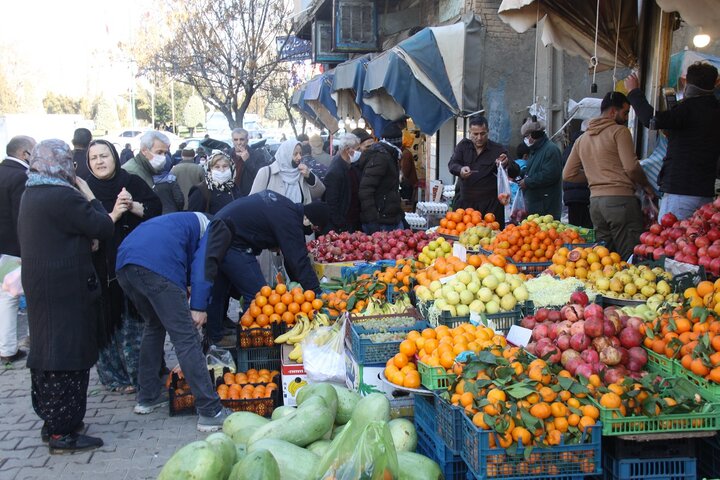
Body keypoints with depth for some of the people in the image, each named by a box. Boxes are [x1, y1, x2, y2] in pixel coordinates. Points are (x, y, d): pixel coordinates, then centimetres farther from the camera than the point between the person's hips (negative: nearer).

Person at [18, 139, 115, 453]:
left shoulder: (30, 196, 10)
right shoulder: (64, 197, -18)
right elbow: (104, 229, -14)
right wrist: (90, 197, -1)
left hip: (39, 286, 9)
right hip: (67, 291, -9)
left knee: (47, 351, 16)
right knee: (68, 355, -2)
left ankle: (50, 421, 27)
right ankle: (62, 432, 4)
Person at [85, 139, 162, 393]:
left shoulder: (132, 182, 4)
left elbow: (156, 208, -1)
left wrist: (132, 206, -17)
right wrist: (113, 215, -18)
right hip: (104, 268, -1)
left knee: (135, 320, 4)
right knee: (110, 322, 2)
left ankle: (138, 371, 16)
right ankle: (116, 375, 14)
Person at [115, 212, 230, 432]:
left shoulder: (186, 221, 40)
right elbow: (202, 264, -1)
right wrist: (198, 306, -7)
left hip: (123, 264, 8)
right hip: (157, 266, -8)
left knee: (154, 326, 28)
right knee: (186, 338, -6)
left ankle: (147, 397, 33)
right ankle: (210, 412, -6)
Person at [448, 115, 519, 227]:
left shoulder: (498, 150, 2)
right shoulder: (463, 145, 9)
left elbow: (515, 172, -1)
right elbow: (452, 164, -3)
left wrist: (507, 164, -25)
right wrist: (460, 170, -27)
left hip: (490, 204, -2)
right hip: (464, 201, 2)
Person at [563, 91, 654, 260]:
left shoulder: (582, 139, 18)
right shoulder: (619, 131, -3)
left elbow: (568, 175, 18)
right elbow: (631, 167, -12)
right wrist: (646, 185, 4)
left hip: (595, 200, 7)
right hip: (620, 198, -7)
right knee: (631, 258, -7)